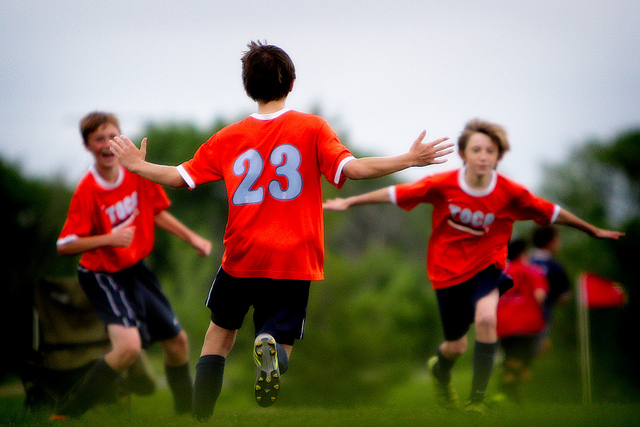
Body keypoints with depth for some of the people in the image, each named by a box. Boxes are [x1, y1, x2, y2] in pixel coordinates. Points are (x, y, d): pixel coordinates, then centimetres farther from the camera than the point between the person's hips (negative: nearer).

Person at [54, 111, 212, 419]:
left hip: (136, 269, 7)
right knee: (128, 346, -28)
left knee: (177, 340, 16)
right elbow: (64, 246, -24)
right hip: (103, 275, -7)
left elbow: (157, 212, 13)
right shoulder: (86, 191, -23)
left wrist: (191, 237, 8)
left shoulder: (139, 173, -5)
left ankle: (188, 413, 40)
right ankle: (64, 416, -19)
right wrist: (109, 239, -34)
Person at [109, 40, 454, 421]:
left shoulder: (227, 139, 4)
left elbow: (179, 177, 9)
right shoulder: (312, 128, -3)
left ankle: (200, 420, 13)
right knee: (280, 346, 5)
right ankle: (271, 348, -33)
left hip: (241, 260, 2)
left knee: (219, 333, 22)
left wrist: (138, 165, 27)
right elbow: (351, 168, -15)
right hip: (294, 262, -2)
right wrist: (410, 159, -9)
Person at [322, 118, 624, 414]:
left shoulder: (509, 193, -15)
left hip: (486, 266, 0)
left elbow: (551, 213, -3)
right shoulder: (442, 185, -17)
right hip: (448, 270, 0)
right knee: (456, 346, 6)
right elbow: (396, 194, -8)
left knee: (486, 318, -29)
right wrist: (349, 202, -6)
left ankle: (477, 400, -18)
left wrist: (593, 231, 5)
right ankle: (440, 370, 47)